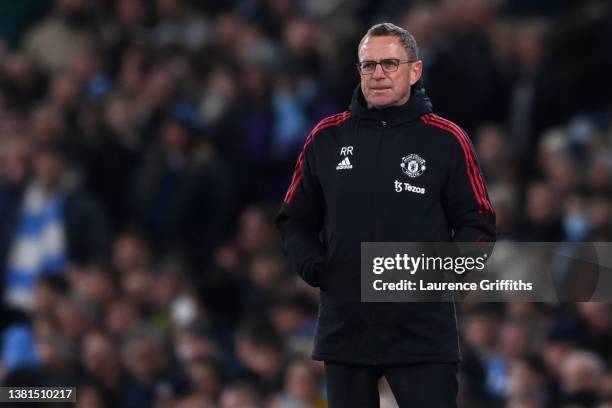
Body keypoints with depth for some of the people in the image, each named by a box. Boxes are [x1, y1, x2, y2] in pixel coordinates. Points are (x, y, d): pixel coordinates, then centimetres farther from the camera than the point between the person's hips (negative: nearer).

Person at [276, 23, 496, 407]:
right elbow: (296, 219, 17)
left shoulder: (447, 140, 0)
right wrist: (311, 265, -1)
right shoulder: (327, 137, 7)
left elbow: (478, 224, 2)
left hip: (424, 335, -3)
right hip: (345, 329, 3)